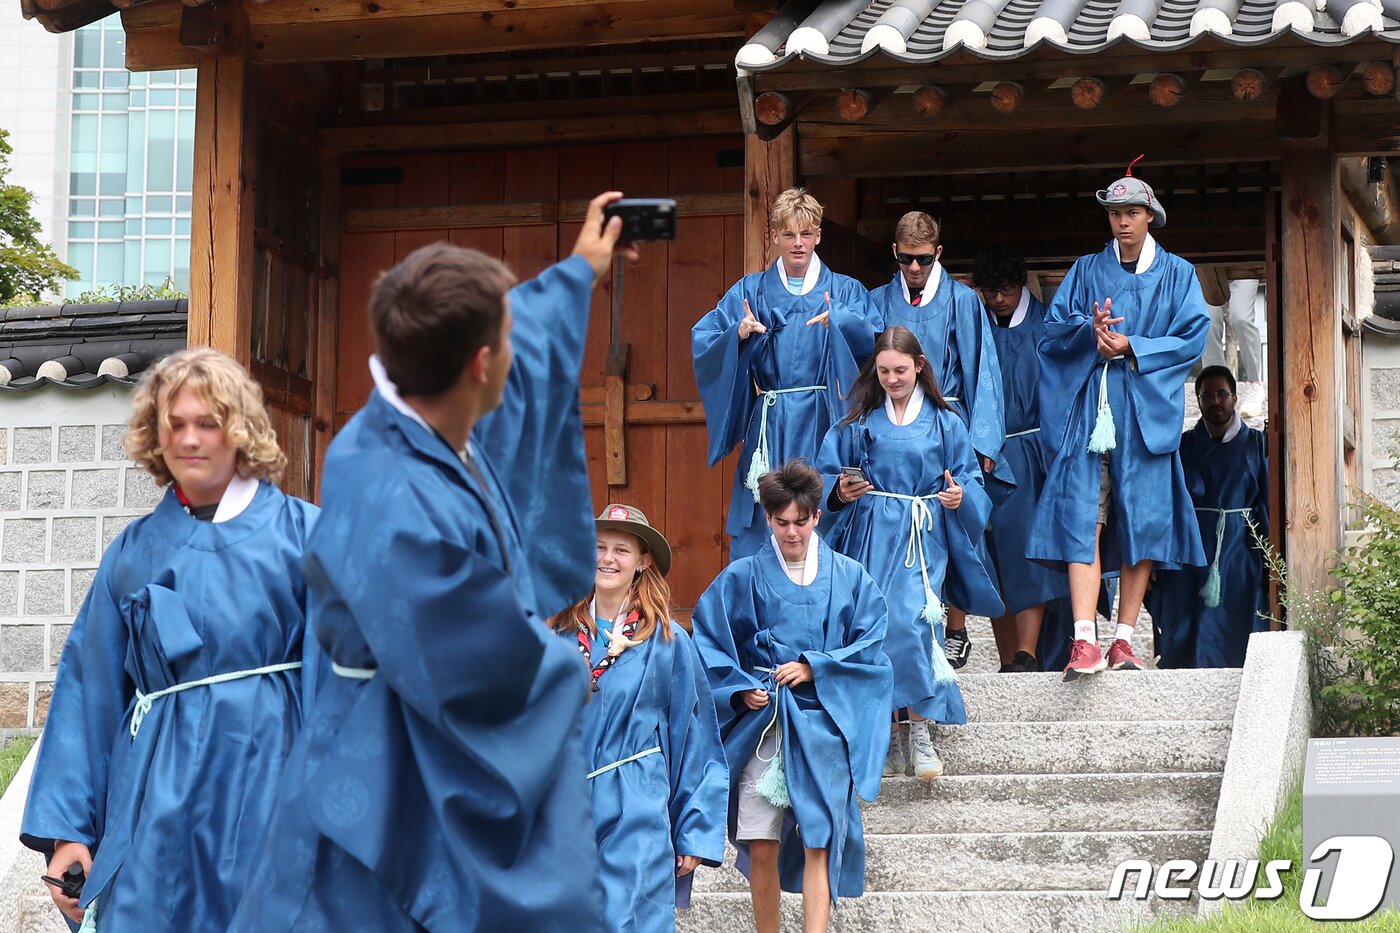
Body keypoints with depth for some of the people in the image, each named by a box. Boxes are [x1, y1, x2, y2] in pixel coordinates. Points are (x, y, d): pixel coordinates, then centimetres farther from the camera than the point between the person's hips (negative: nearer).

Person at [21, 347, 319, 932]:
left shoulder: (300, 532, 0)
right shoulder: (132, 552, 9)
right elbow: (91, 691, 10)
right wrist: (67, 826, 6)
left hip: (266, 775, -2)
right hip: (159, 795, 2)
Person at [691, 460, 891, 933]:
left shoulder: (849, 578, 6)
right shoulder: (743, 578, 4)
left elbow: (870, 646, 3)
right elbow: (709, 644, 5)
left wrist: (815, 667, -9)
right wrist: (740, 689, -9)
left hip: (824, 726, 0)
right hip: (761, 726, 1)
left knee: (818, 845, -8)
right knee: (762, 848, 1)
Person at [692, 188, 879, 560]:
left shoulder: (844, 291, 9)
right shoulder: (750, 291, 12)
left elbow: (874, 340, -8)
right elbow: (701, 339, 3)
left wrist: (839, 322, -28)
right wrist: (738, 334, -17)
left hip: (823, 424, -1)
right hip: (769, 426, 1)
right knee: (759, 533, -2)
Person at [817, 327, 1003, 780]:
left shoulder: (944, 423, 11)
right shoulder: (858, 422, 14)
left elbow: (971, 479, 11)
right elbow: (826, 474, 14)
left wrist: (961, 495, -11)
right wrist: (839, 490, -8)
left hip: (923, 536, -2)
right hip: (869, 535, 2)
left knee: (908, 618, -23)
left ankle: (919, 730, -16)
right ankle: (887, 738, -1)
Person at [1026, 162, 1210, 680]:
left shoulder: (1177, 274, 13)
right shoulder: (1086, 270, 17)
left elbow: (1192, 337, 2)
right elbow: (1053, 328, 9)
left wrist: (1131, 346, -9)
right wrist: (1090, 329, -11)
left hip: (1146, 412, 0)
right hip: (1088, 407, 0)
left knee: (1141, 520, -3)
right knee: (1083, 518, -13)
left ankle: (1124, 638, 2)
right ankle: (1085, 641, -20)